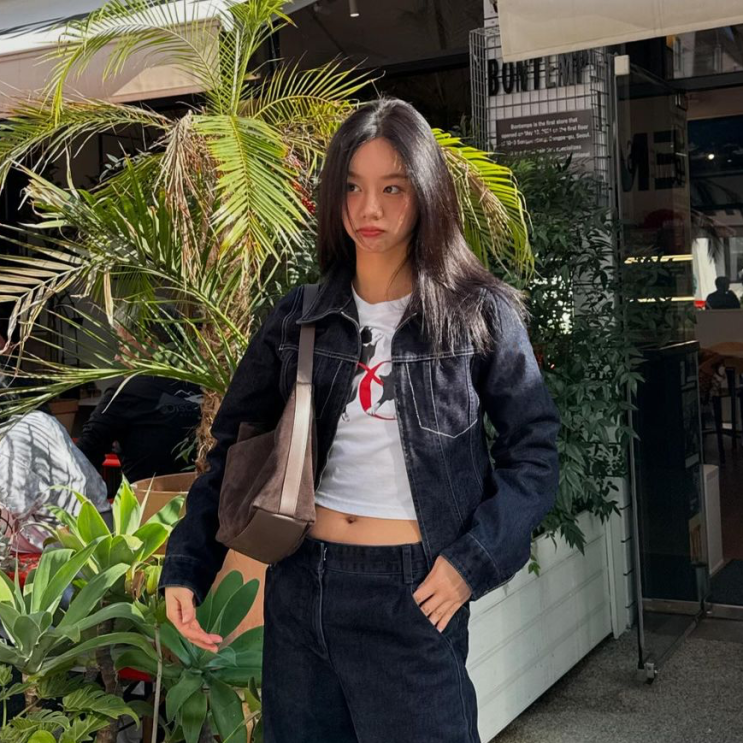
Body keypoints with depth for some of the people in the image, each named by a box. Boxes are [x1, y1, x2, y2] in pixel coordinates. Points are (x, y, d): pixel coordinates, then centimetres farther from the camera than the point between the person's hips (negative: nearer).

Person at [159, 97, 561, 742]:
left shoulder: (479, 313, -4)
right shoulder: (298, 318, 4)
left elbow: (534, 448, -2)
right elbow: (235, 448, 7)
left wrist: (474, 560, -12)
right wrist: (186, 567, 0)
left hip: (413, 593, -3)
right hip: (300, 585, 3)